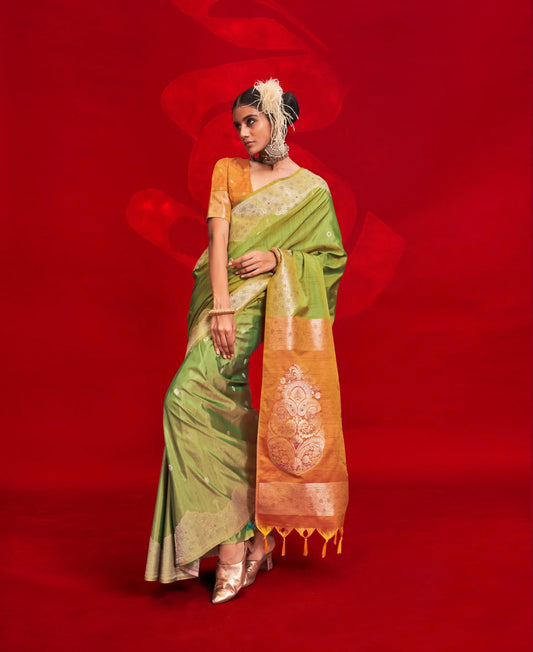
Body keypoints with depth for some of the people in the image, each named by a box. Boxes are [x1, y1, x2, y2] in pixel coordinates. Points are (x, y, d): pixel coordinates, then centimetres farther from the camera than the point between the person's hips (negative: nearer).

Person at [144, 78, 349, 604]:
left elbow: (332, 256, 9)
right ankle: (241, 537, 8)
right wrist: (221, 308, -14)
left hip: (265, 299, -4)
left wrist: (278, 257, -9)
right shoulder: (227, 171, 13)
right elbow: (219, 239, -1)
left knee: (189, 396, -21)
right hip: (223, 298, 4)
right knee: (223, 405, -2)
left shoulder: (313, 190, 9)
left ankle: (236, 538, -11)